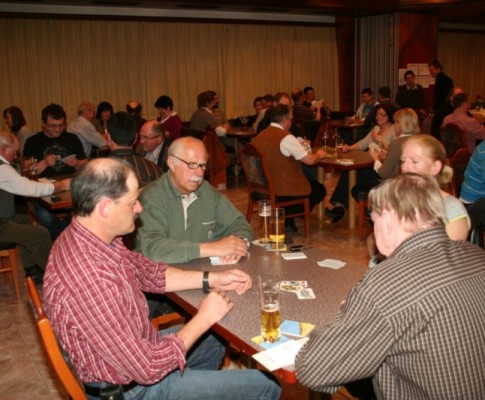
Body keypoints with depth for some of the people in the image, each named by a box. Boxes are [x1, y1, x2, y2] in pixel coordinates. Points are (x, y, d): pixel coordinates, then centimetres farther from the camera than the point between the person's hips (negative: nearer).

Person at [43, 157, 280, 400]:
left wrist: (211, 279, 0)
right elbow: (148, 368, -30)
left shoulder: (84, 237, -9)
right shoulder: (89, 282, -38)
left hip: (136, 349, 9)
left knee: (217, 340, 31)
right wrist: (204, 318, -17)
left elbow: (147, 272, 7)